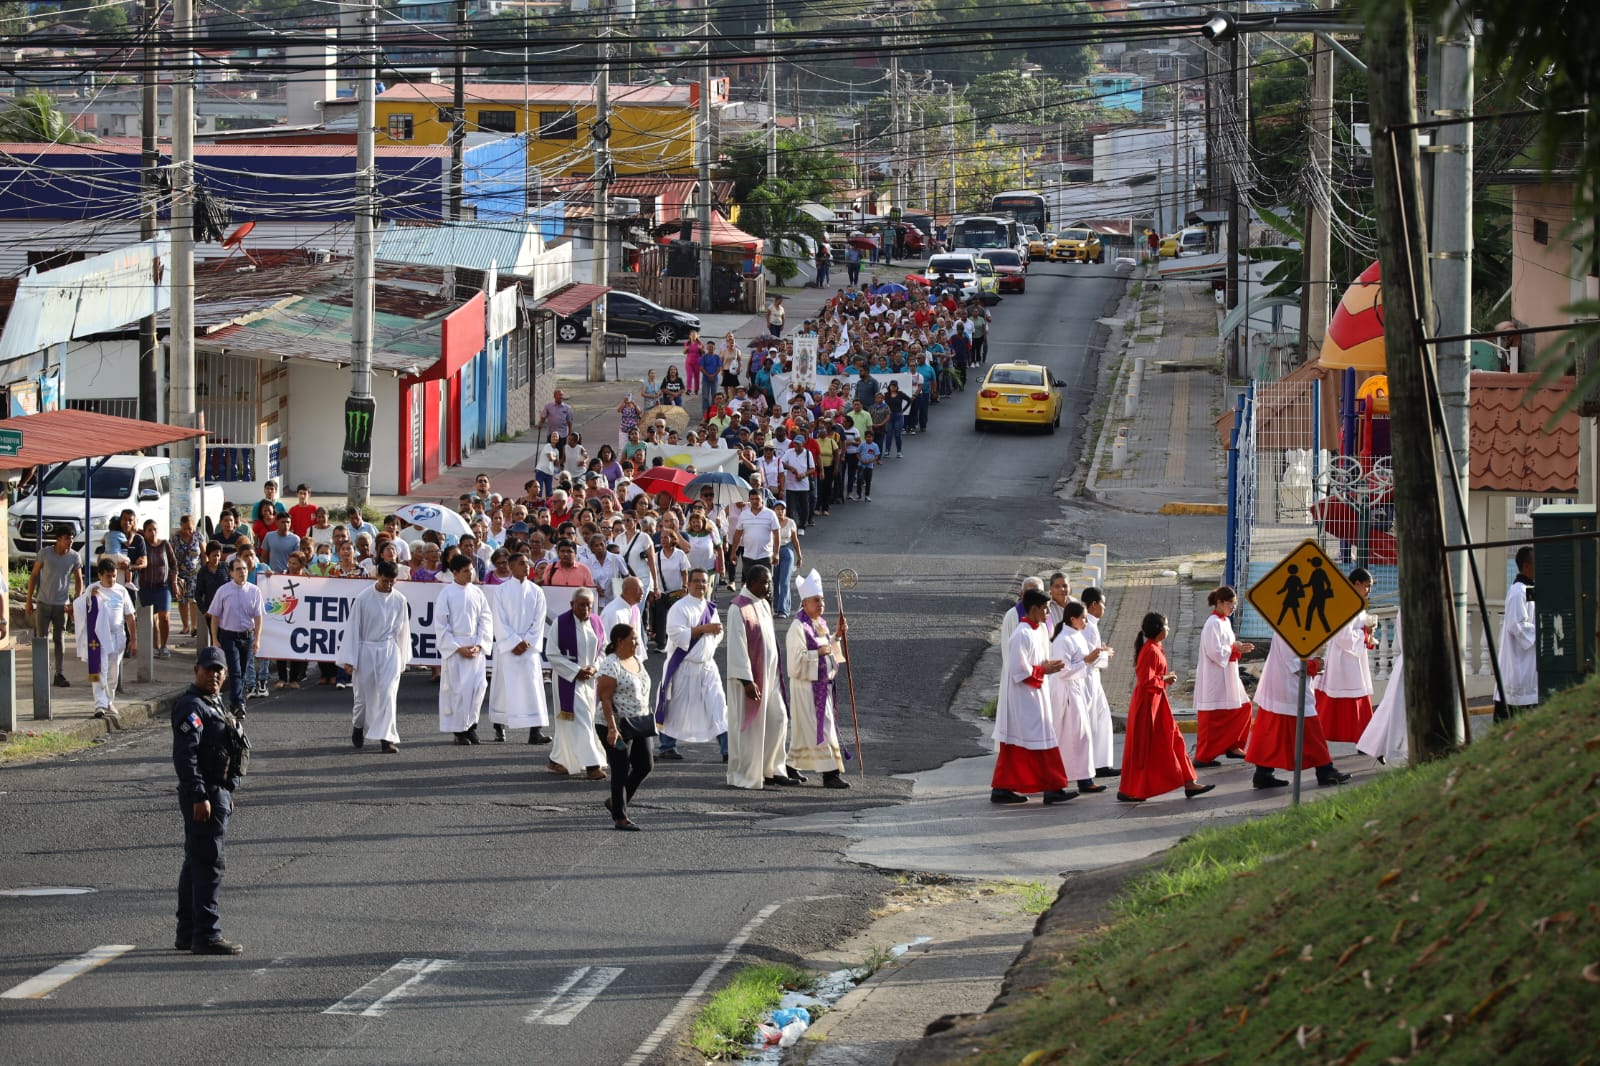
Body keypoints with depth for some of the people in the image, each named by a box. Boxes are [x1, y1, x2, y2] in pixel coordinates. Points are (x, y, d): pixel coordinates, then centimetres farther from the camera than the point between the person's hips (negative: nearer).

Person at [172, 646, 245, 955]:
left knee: (196, 863, 15)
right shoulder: (191, 707, -15)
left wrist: (227, 793, 27)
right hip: (203, 795, -11)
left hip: (218, 793, 11)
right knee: (209, 862, -11)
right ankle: (206, 935, -11)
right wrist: (199, 796, -27)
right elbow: (185, 755, -23)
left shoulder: (214, 704, 18)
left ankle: (187, 934, 21)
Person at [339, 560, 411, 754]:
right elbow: (352, 628, -5)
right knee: (364, 696, 8)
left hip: (389, 651, 1)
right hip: (366, 650, -1)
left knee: (387, 694, -10)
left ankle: (386, 738, -12)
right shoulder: (363, 598, -10)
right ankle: (358, 726, 37)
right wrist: (349, 659, -7)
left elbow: (402, 629, 9)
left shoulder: (399, 600, -2)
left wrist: (402, 660, 14)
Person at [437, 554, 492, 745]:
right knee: (457, 688, -3)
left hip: (476, 648, 3)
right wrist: (458, 648, -10)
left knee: (478, 685, -6)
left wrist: (479, 645, -6)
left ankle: (471, 723, 9)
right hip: (454, 647, -3)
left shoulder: (477, 593, 6)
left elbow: (486, 621, 7)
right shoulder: (446, 594, -3)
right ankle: (459, 730, 5)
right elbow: (441, 625, -4)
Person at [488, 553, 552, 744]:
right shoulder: (501, 591, -1)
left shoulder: (536, 592, 6)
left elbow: (538, 621, 4)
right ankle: (499, 727, 18)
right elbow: (499, 621, -5)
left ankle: (535, 731, -11)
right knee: (504, 686, 3)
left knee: (533, 686, -7)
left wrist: (526, 642, -7)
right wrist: (515, 643, -11)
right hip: (506, 647, -1)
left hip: (529, 647, 1)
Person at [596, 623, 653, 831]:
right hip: (618, 726, -9)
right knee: (621, 771, -3)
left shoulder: (636, 661, 12)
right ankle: (620, 818, 6)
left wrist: (648, 720, 18)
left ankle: (616, 802, 26)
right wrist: (612, 728, -25)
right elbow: (605, 698, -19)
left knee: (644, 766, 9)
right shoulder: (610, 665, -15)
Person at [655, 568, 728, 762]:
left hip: (707, 664, 5)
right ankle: (666, 746, 19)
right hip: (684, 666, -5)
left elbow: (717, 635, 18)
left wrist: (716, 631, -6)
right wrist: (703, 629, -23)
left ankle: (727, 749, -3)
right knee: (677, 708, 4)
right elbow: (677, 634, -20)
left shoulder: (710, 608, 11)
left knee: (718, 707, -2)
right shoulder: (680, 608, -9)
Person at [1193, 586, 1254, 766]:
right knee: (1213, 717, -4)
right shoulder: (1213, 624, -17)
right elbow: (1215, 652, -23)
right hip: (1214, 678, -10)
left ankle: (1232, 746, 21)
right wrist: (1235, 649, -16)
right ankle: (1203, 756, 2)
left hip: (1227, 676, 10)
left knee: (1242, 708, 12)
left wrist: (1237, 647, 1)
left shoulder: (1225, 621, 11)